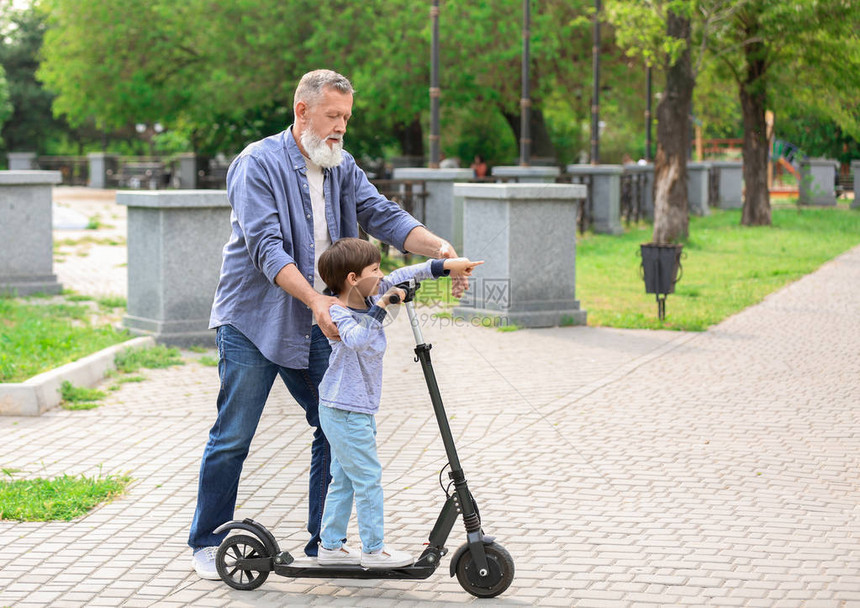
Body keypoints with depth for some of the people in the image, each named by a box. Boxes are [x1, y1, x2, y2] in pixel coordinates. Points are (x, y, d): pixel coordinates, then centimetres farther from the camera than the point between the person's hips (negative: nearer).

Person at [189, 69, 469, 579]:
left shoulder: (342, 168, 9)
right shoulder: (259, 164, -12)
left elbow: (384, 216, 0)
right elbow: (266, 246, -21)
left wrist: (439, 248, -17)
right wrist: (314, 299, -33)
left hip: (316, 326, 6)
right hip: (253, 321, -6)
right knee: (234, 437, -2)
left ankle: (325, 542, 13)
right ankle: (207, 542, 12)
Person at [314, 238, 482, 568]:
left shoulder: (370, 297, 4)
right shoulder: (338, 313, -21)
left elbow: (402, 276, 12)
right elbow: (356, 338, -41)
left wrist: (446, 266, 10)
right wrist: (379, 308, -41)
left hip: (358, 409, 10)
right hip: (346, 412, -10)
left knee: (344, 479, 16)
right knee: (368, 478, -3)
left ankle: (331, 545, 24)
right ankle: (373, 549, 5)